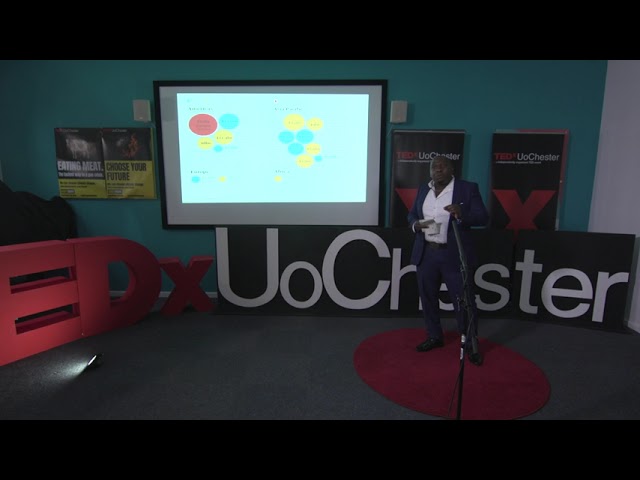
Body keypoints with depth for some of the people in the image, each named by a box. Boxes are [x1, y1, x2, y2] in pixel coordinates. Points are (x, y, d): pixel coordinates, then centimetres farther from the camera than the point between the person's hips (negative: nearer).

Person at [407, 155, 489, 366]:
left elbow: (483, 217, -8)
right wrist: (416, 224, -8)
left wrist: (461, 214, -27)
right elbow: (411, 214, 15)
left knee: (464, 300, 3)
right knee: (428, 297, 13)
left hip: (455, 255, -4)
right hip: (426, 253, 5)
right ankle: (434, 337, 31)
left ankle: (471, 344, 20)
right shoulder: (423, 189, 8)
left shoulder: (468, 188, -5)